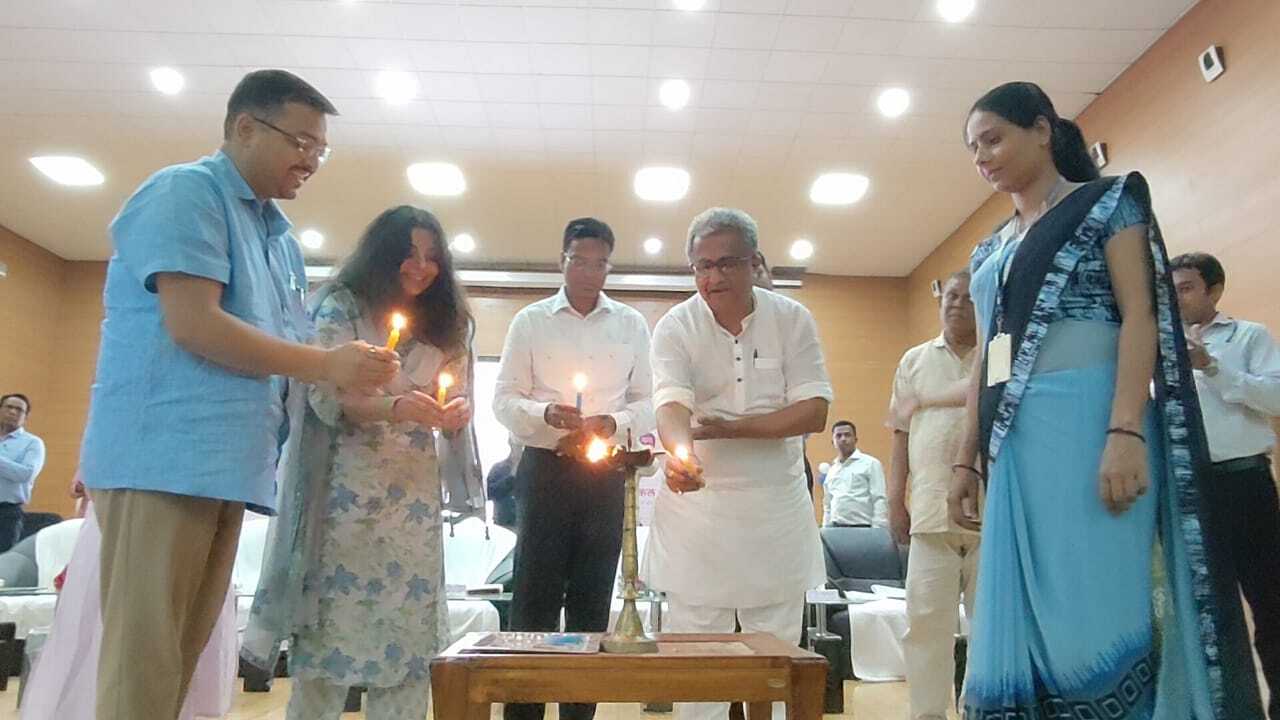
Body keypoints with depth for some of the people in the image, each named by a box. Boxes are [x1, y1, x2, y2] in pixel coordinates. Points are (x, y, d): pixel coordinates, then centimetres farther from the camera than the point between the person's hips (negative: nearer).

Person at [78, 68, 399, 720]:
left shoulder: (279, 239, 21)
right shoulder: (185, 192, -3)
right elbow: (193, 324, -16)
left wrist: (372, 394, 7)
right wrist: (326, 364, -14)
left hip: (226, 465, 8)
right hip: (165, 458, -8)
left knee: (182, 659, 10)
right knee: (142, 661, -5)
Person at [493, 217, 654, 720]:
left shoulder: (632, 325, 8)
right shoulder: (530, 321, 4)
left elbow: (648, 402, 7)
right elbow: (504, 399, 1)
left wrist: (611, 423, -12)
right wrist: (548, 413, -19)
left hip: (604, 475, 2)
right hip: (545, 469, -2)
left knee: (592, 598, 9)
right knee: (535, 595, 0)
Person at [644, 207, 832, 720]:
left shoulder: (792, 320, -2)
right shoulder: (674, 327, -5)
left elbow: (814, 411, -8)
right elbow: (671, 406, -20)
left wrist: (729, 427, -18)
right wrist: (680, 453, -42)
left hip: (776, 507, 1)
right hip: (698, 501, 0)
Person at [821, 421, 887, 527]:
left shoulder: (870, 463, 0)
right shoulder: (831, 470, 16)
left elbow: (879, 501, -6)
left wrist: (877, 531, -14)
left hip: (862, 528, -5)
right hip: (836, 529, 5)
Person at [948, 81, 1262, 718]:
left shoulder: (1107, 201, 5)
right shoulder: (990, 250, 21)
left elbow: (1140, 314, -7)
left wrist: (1125, 432, -19)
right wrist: (965, 459, 12)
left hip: (1085, 418, -6)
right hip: (1013, 436, 6)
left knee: (1092, 610, -7)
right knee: (1019, 620, 5)